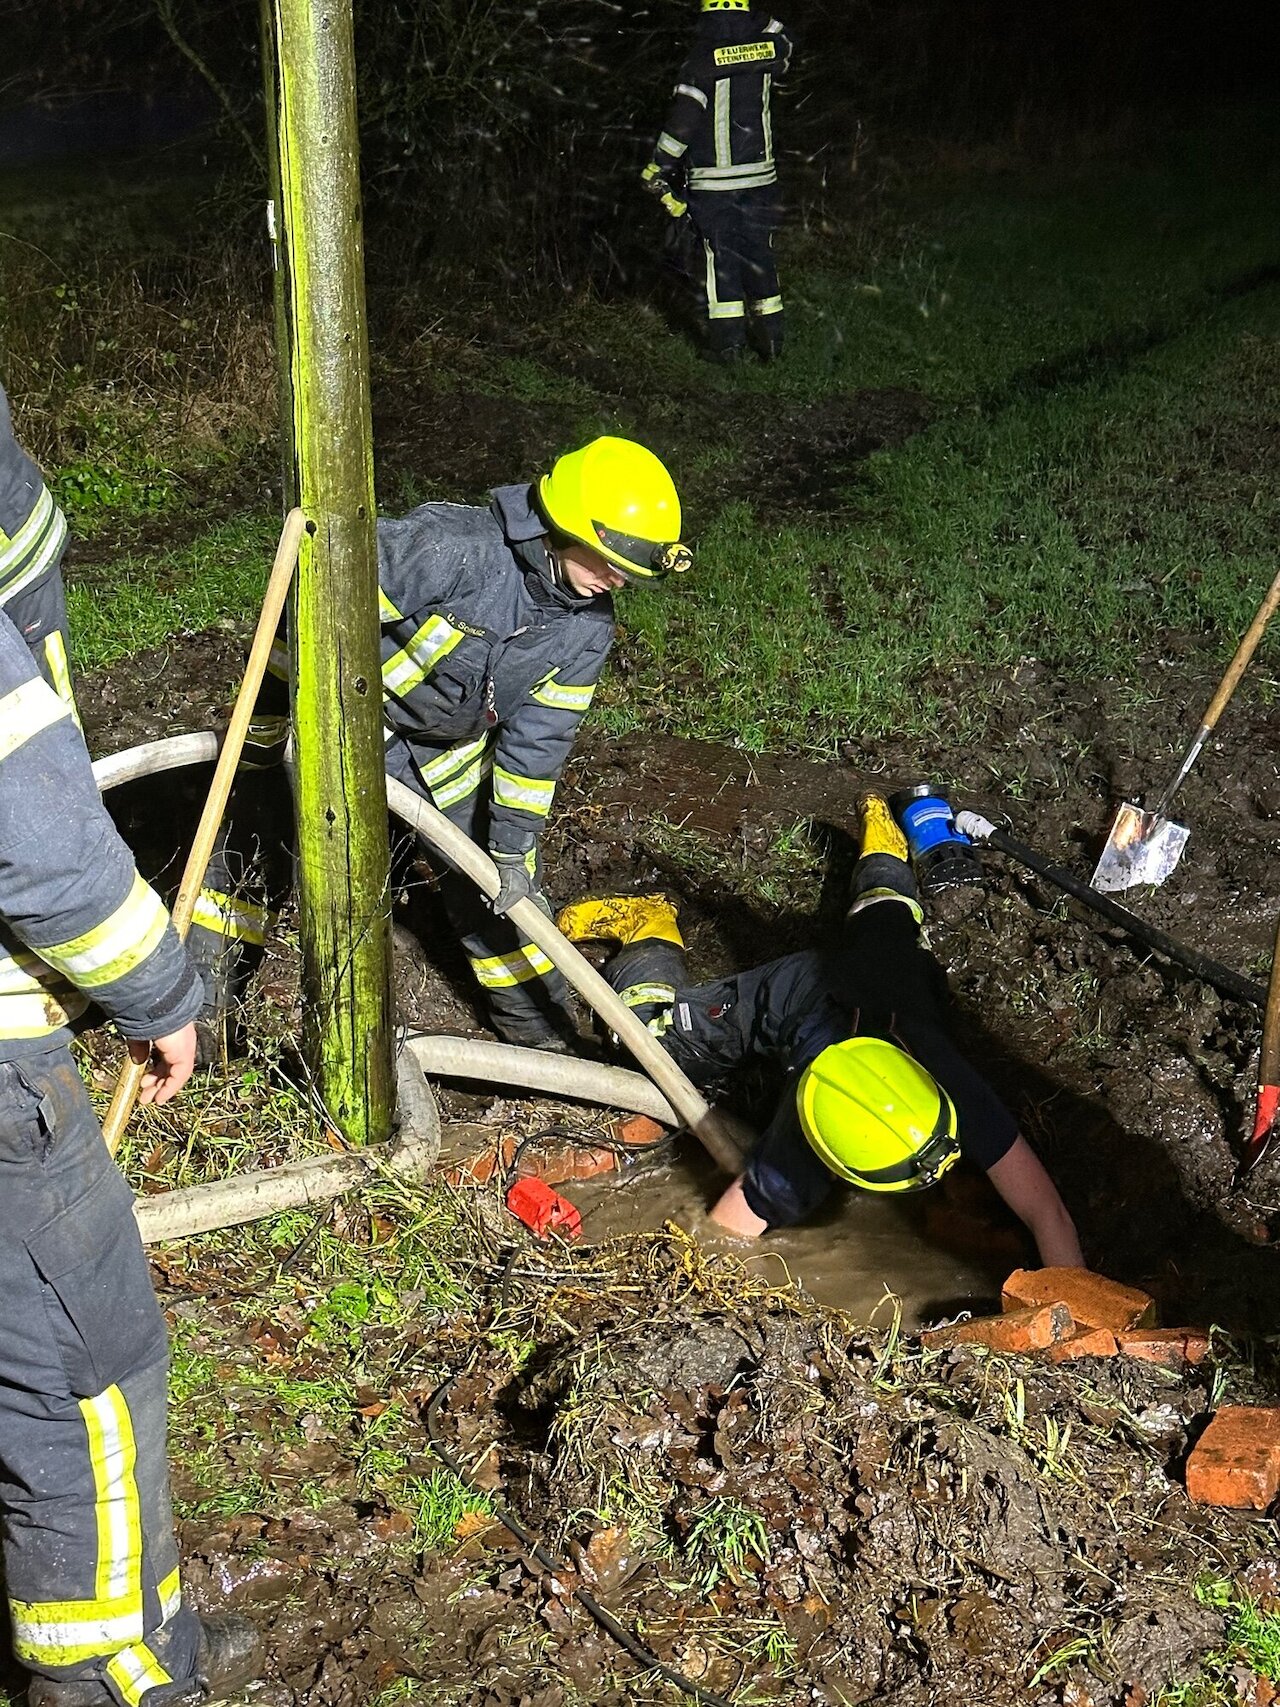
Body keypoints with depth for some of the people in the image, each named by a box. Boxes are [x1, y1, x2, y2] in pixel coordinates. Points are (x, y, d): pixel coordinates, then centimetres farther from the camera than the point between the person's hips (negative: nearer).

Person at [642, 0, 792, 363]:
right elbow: (783, 42, 27)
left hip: (712, 182, -4)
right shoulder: (766, 51, 1)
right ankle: (769, 336, 17)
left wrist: (657, 170, -11)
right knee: (759, 254, 14)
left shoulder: (702, 60, -11)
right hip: (760, 177, 4)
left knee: (719, 259, 4)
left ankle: (725, 340, 4)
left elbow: (682, 119, -16)